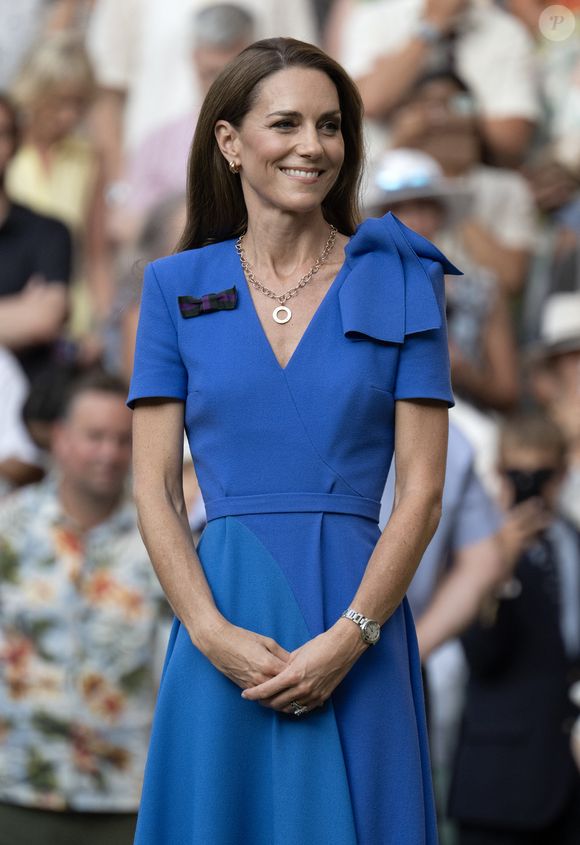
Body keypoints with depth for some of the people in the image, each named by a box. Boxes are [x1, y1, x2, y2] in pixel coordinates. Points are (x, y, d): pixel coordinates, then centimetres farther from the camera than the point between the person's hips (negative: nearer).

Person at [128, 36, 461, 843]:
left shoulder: (402, 283, 4)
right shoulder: (177, 286, 7)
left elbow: (423, 490, -1)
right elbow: (154, 487, 3)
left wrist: (348, 638, -12)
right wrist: (210, 629, -11)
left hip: (357, 614, -1)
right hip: (225, 620, 1)